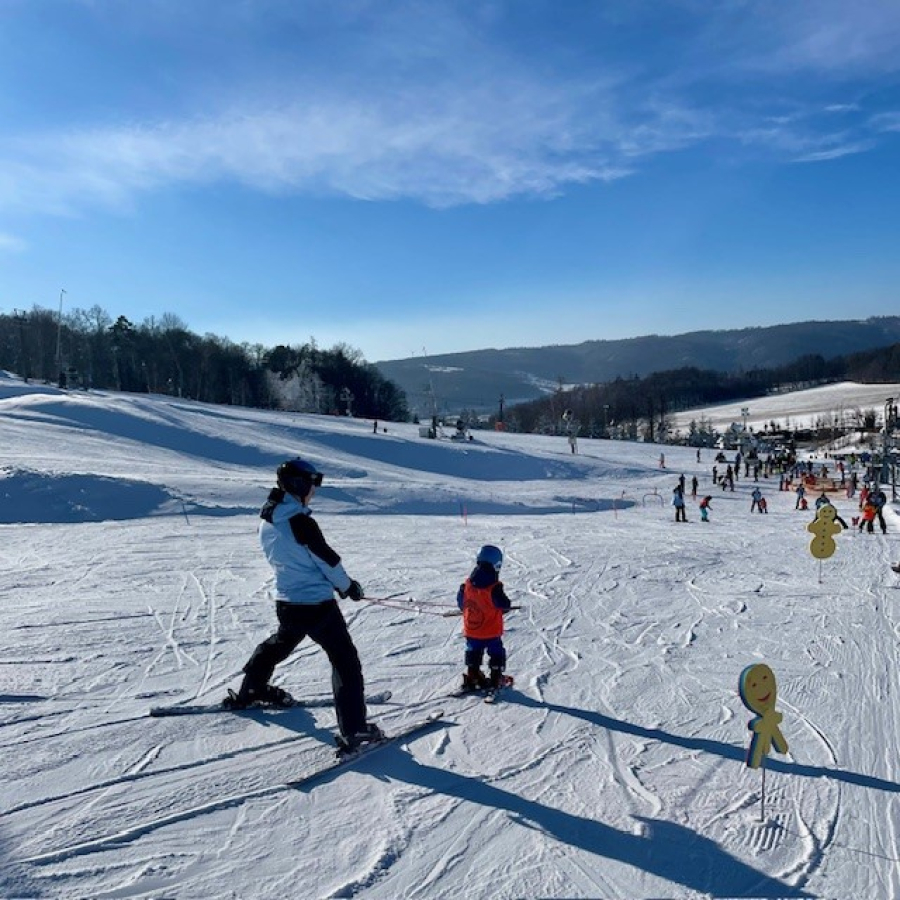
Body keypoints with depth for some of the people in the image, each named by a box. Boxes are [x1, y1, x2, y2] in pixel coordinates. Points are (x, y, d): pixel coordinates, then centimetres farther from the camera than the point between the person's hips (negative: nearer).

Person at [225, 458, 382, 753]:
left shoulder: (267, 521, 5)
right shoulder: (300, 522, -20)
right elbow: (327, 559, -13)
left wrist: (337, 584, 19)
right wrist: (348, 586, 5)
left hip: (286, 602, 8)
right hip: (317, 604, -8)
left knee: (280, 643, 34)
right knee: (345, 661, -1)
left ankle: (251, 690, 50)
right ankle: (353, 730, -5)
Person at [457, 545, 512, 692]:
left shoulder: (466, 584, -8)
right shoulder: (495, 587, -23)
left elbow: (461, 603, 4)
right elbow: (504, 605, -15)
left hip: (471, 631, 4)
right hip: (491, 631, -4)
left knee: (473, 652, 21)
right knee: (496, 653, 13)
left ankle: (472, 678, 26)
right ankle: (495, 680, 14)